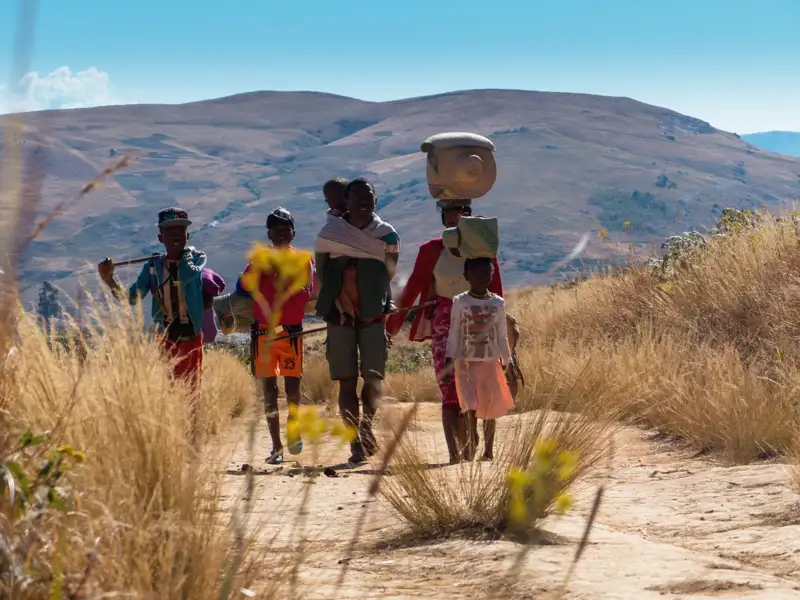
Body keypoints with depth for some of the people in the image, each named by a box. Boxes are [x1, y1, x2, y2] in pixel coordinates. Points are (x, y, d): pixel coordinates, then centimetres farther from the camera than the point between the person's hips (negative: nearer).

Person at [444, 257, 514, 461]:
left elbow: (502, 336, 11)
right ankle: (472, 440, -14)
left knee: (492, 405, 2)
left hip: (491, 362, 2)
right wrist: (449, 361, -5)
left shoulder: (498, 303, 6)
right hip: (466, 362, -2)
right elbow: (454, 334, 0)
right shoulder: (460, 302, -1)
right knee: (470, 401, -16)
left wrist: (507, 362, 9)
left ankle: (488, 449, 10)